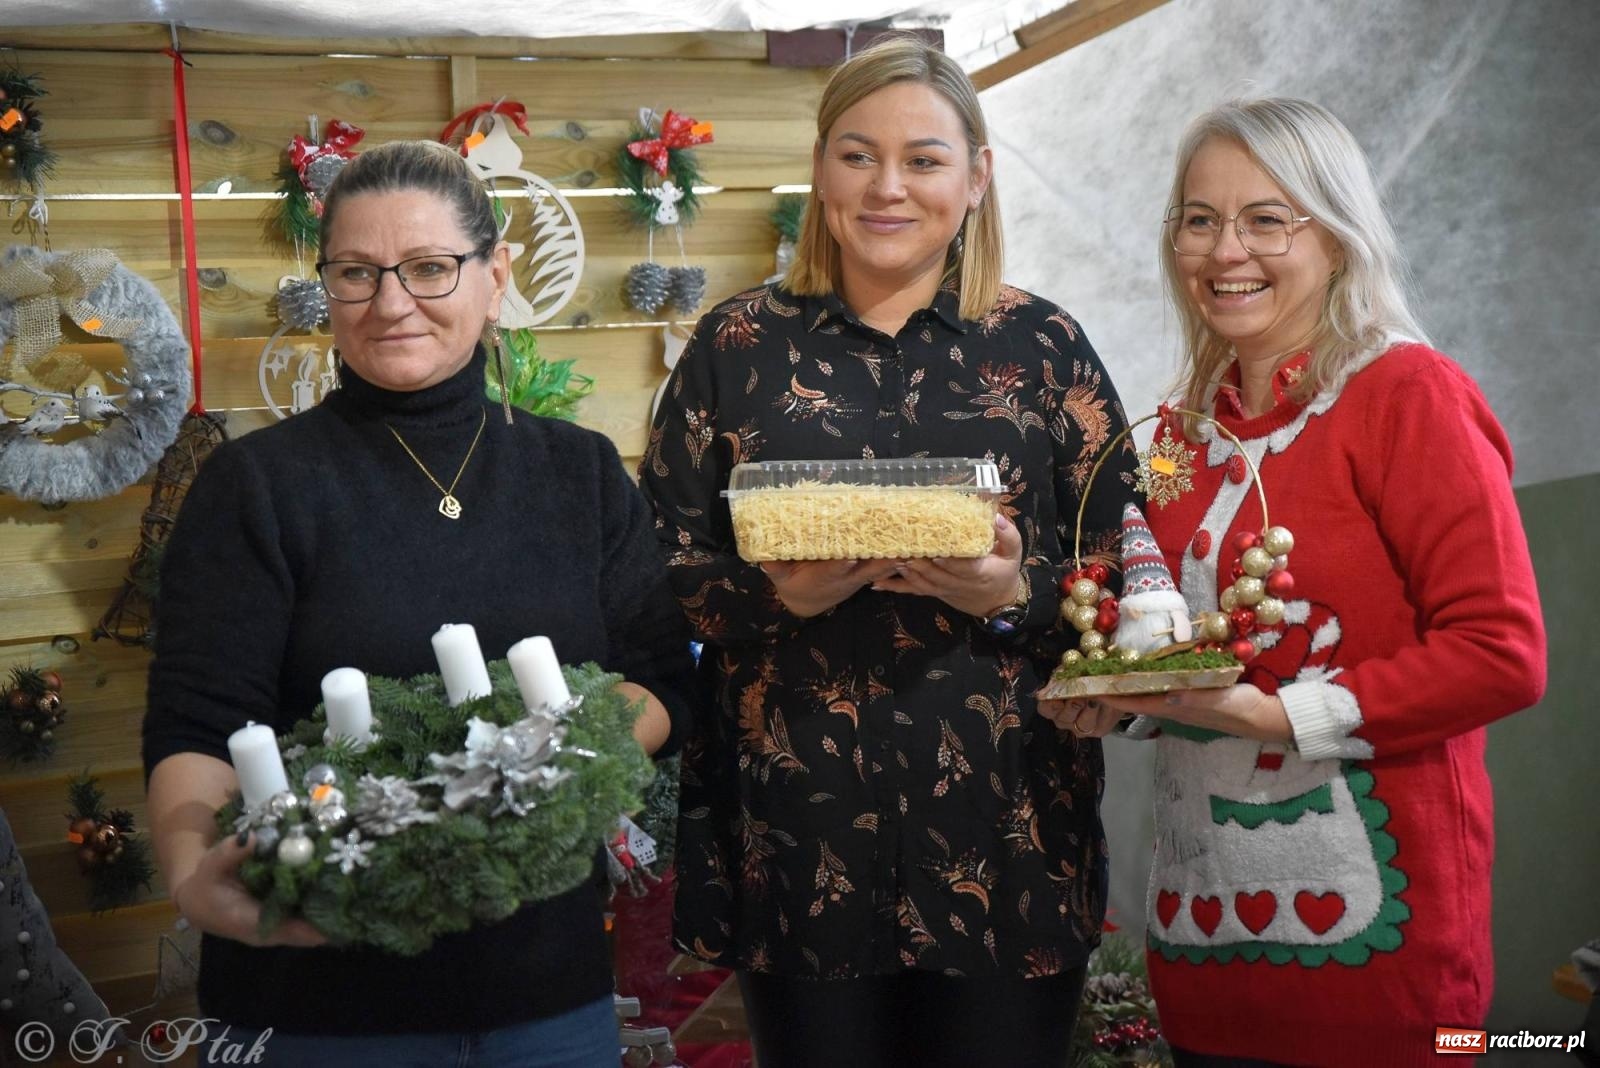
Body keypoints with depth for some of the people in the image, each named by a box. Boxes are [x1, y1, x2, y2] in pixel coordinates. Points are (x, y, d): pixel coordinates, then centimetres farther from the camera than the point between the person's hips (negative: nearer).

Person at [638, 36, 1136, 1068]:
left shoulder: (1044, 345, 4)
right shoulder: (740, 345, 4)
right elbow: (663, 572, 4)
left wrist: (1017, 595, -16)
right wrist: (777, 597, -15)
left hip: (1004, 839, 0)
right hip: (803, 840, 0)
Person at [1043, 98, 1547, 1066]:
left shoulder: (1408, 395, -9)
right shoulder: (1197, 425, 10)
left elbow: (1502, 653, -16)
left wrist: (1276, 715, -19)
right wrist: (1126, 697, 2)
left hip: (1362, 915, -6)